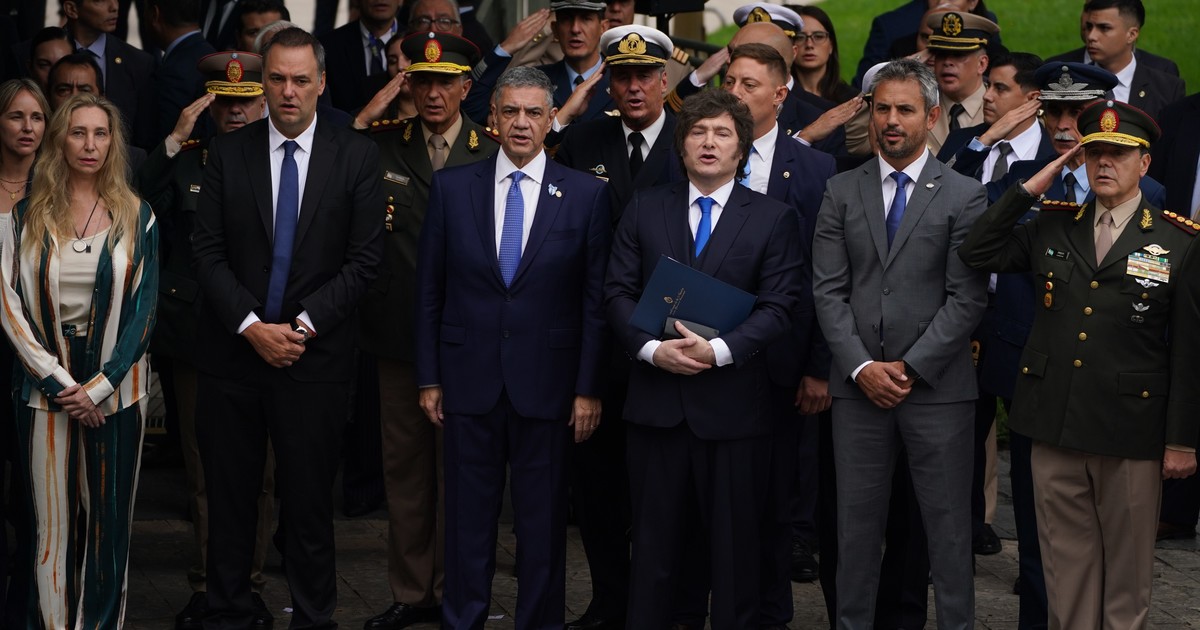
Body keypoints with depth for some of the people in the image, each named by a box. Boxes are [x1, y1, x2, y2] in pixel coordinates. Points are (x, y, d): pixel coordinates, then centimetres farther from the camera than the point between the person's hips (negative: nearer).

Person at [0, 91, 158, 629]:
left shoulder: (136, 217, 3)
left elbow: (143, 308, 0)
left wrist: (99, 386, -9)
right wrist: (58, 382, -9)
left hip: (115, 390, 0)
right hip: (46, 389, 0)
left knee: (108, 519, 4)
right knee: (51, 523, 1)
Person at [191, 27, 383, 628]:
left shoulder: (357, 156, 0)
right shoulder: (227, 152, 4)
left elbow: (363, 259, -2)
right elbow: (207, 252, 0)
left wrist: (305, 324, -11)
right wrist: (250, 325, -11)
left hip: (314, 356, -1)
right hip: (231, 352, 1)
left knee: (310, 502, 4)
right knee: (229, 496, 8)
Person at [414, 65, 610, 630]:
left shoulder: (585, 194, 0)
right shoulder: (451, 187, 4)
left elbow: (595, 299, 0)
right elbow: (429, 290, 6)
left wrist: (589, 388, -3)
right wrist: (429, 377, 3)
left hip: (546, 382, -1)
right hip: (470, 379, 1)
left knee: (543, 520, 6)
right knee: (468, 516, 7)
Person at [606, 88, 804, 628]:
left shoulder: (774, 218, 2)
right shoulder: (645, 209, 9)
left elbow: (779, 305, -5)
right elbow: (618, 293, 4)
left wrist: (718, 350, -19)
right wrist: (652, 349, -13)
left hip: (732, 403, -2)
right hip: (656, 399, 2)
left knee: (734, 540, 6)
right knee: (655, 539, 8)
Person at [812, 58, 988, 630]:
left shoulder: (963, 196, 1)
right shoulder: (841, 192, 9)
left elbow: (967, 297, -5)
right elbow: (828, 290, 4)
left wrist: (910, 367, -10)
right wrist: (861, 366, -8)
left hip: (937, 386, -2)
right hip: (859, 386, 2)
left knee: (947, 522, 3)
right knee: (857, 520, 7)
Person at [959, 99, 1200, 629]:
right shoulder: (1051, 228, 7)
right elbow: (976, 254, 1)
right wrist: (1028, 190, -3)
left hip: (1131, 432, -3)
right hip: (1056, 426, 3)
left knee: (1127, 568, 8)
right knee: (1066, 566, 11)